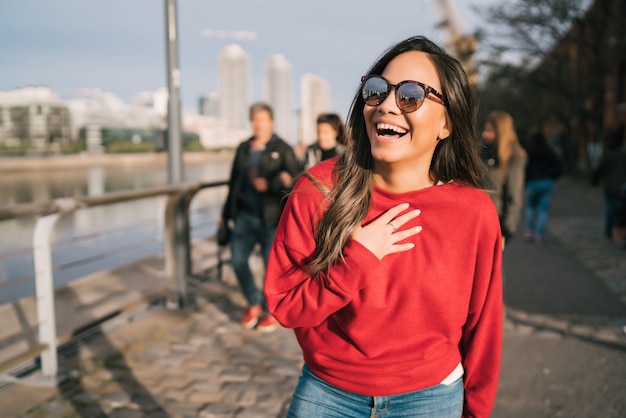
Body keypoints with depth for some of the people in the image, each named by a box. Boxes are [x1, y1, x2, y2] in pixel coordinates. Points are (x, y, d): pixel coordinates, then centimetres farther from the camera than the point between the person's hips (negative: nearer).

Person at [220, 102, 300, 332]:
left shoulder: (282, 149, 0)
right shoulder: (243, 148, 14)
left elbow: (293, 180, -8)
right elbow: (234, 182, 18)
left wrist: (269, 185, -21)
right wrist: (226, 214, 18)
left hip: (271, 217, -5)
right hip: (245, 214, 5)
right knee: (237, 259, 2)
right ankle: (254, 303, 24)